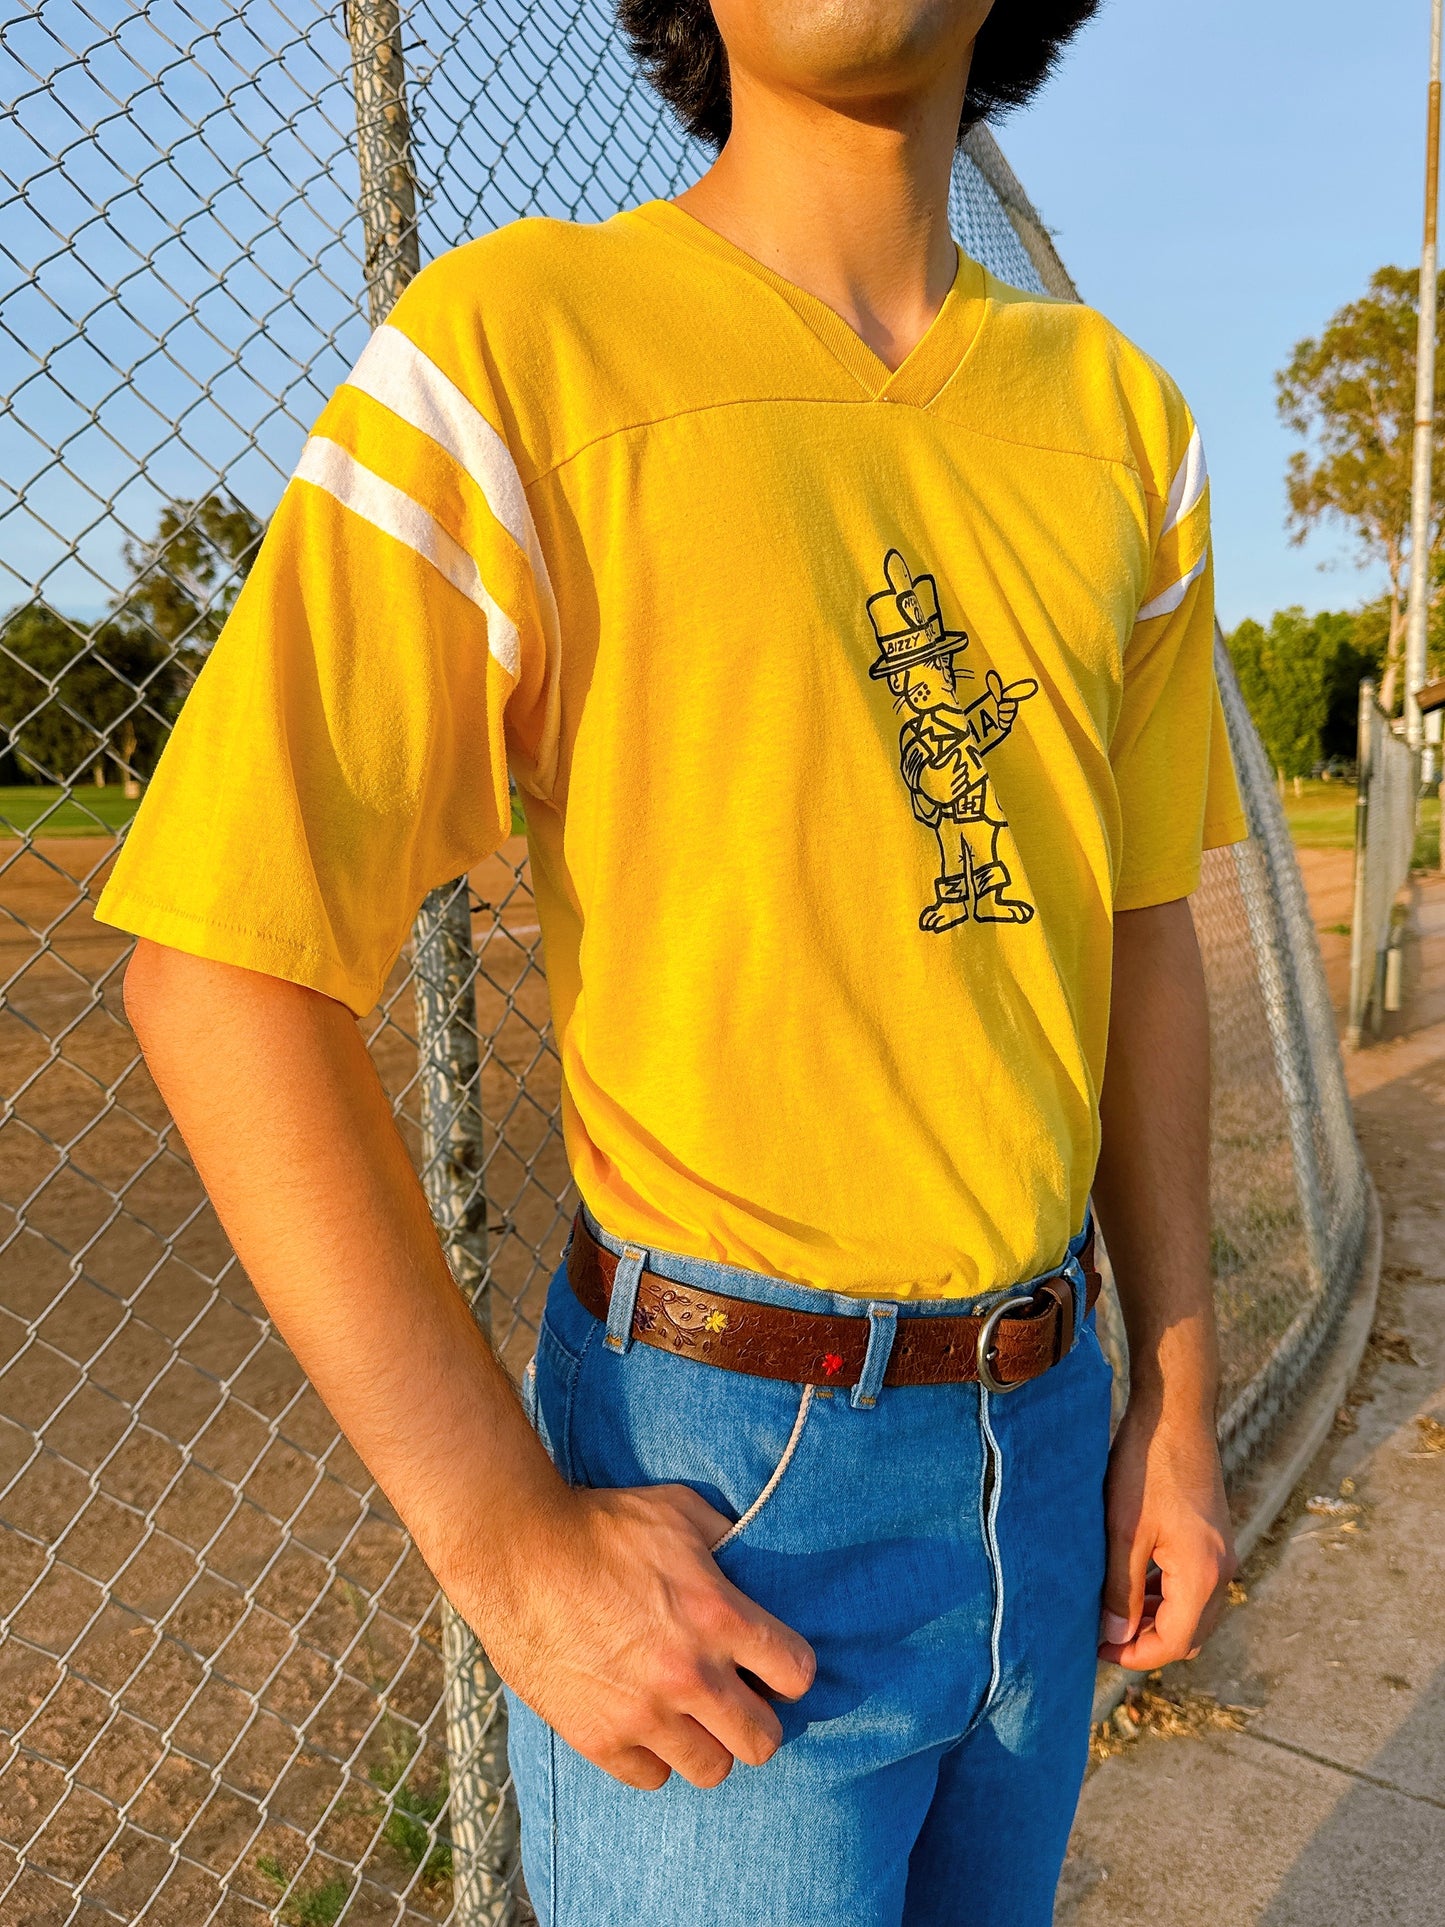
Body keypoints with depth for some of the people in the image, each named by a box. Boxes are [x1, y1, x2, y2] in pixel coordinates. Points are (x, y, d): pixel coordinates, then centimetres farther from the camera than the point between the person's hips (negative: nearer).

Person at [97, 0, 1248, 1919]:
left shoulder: (1120, 419, 5)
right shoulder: (518, 343, -13)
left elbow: (1137, 932, 9)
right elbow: (225, 973, -16)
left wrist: (1175, 1397, 8)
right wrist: (509, 1543, -16)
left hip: (1042, 1425, 6)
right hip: (718, 1480, -5)